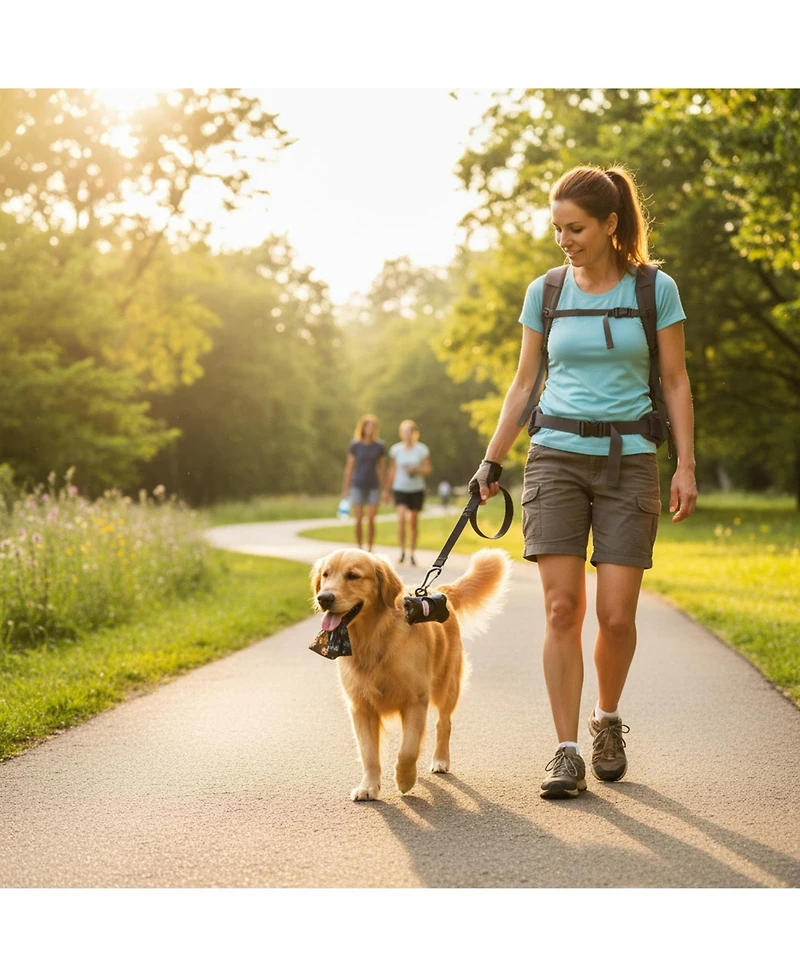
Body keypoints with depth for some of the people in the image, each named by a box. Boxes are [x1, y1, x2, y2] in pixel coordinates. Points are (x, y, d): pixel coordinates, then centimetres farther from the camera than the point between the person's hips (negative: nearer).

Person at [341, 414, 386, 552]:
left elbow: (382, 468, 5)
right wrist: (345, 489, -2)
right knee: (358, 521, -5)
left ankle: (370, 551, 4)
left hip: (373, 487, 1)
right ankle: (360, 549, 10)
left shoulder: (380, 446, -2)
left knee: (371, 521, -6)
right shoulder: (354, 445, -5)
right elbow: (349, 467, -1)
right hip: (357, 487, -1)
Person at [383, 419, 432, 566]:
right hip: (400, 489, 0)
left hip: (417, 489, 0)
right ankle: (402, 551, -15)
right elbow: (392, 471, 8)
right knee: (401, 518, -19)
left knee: (413, 522, 6)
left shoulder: (422, 449, -2)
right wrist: (386, 490, 9)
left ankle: (412, 554, 15)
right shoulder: (395, 449, 0)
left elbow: (428, 470, 1)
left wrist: (416, 469, -19)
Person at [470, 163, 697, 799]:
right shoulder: (545, 292, 7)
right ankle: (567, 750, -1)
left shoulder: (655, 289, 1)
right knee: (562, 608, -7)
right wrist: (491, 462, 9)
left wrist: (686, 466, -2)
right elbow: (524, 384, 12)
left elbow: (676, 383, 4)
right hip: (556, 456, 1)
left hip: (629, 461, -1)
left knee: (617, 614, -5)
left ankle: (608, 720, 23)